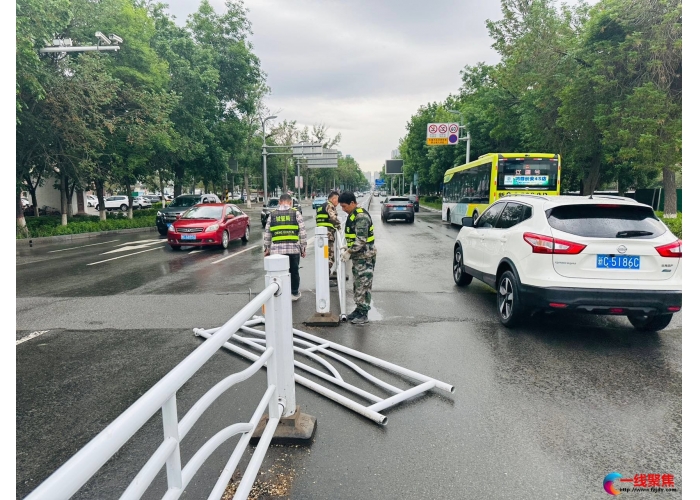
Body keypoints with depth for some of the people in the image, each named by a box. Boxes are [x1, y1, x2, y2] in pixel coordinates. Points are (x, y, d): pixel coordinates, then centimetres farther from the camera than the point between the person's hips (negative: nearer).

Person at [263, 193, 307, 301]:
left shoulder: (272, 215, 10)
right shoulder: (296, 213, 3)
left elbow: (267, 234, 10)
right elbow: (302, 232, -1)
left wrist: (267, 248, 19)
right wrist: (303, 248, 6)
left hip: (277, 249, 1)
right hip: (293, 248, -1)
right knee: (294, 271, 11)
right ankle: (294, 293, 21)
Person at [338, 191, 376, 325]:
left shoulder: (361, 217, -19)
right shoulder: (352, 215, 13)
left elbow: (361, 240, -24)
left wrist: (349, 252, -19)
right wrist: (348, 248, 11)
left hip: (365, 257, -10)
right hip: (357, 257, 10)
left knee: (363, 285, -4)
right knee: (357, 285, 16)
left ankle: (363, 314, 2)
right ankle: (359, 309, 27)